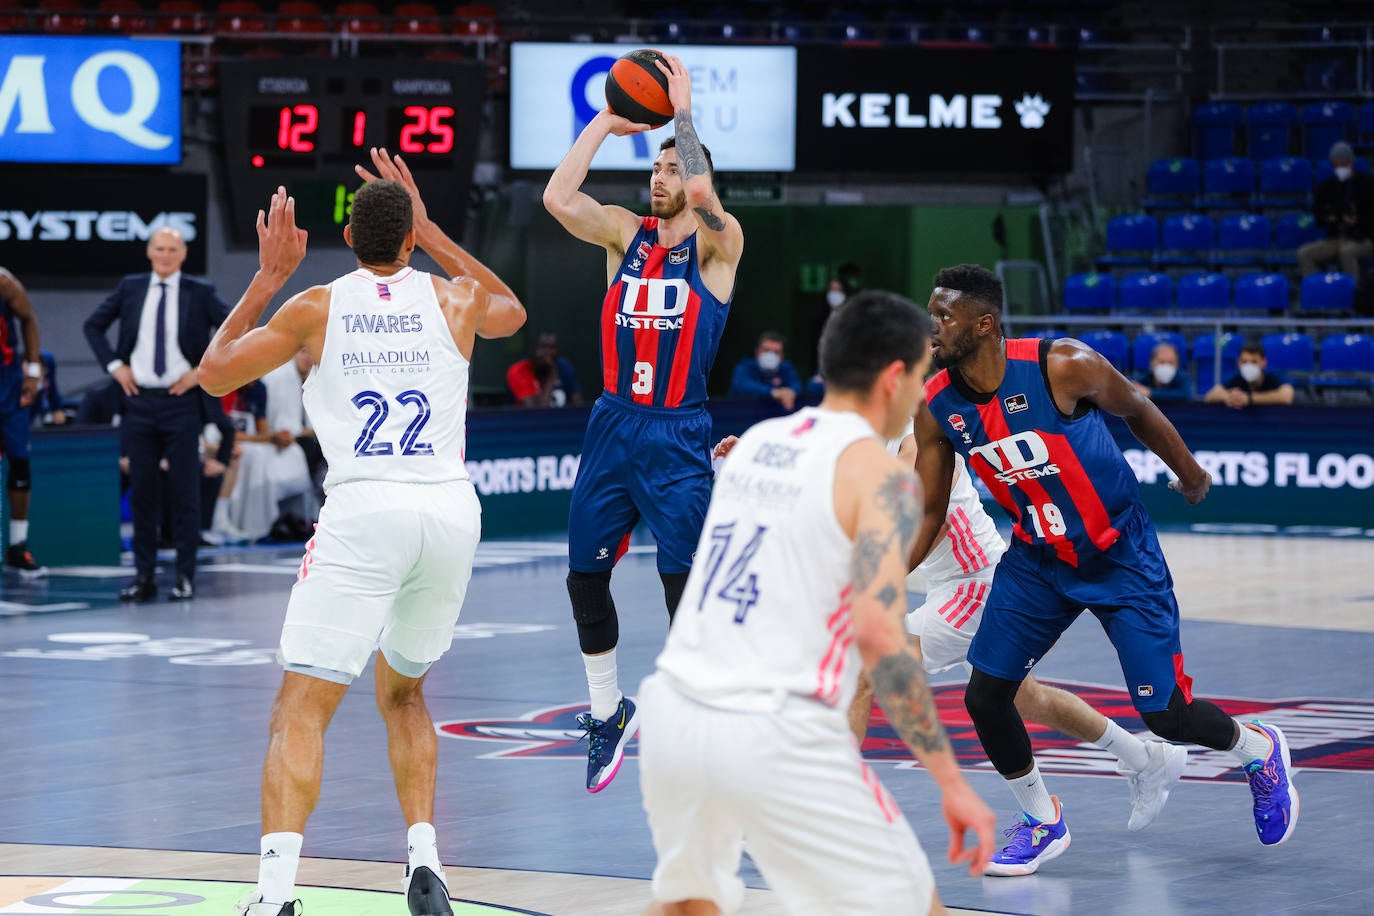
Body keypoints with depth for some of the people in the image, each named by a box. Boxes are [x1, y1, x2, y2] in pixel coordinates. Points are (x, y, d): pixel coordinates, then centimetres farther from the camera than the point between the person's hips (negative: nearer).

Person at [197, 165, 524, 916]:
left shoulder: (314, 307, 6)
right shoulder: (453, 298, 11)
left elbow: (214, 373, 17)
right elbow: (510, 313, 36)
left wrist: (268, 276, 23)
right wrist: (430, 232, 35)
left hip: (365, 513, -3)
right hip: (452, 510, 3)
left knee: (301, 710, -6)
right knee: (402, 692, 25)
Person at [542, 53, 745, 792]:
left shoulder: (718, 244, -2)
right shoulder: (625, 233, 9)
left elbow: (702, 195, -24)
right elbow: (557, 198, -7)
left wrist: (683, 114, -14)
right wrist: (606, 123, -5)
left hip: (677, 436, -4)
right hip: (613, 426, 4)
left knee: (684, 586, -7)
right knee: (584, 577, 6)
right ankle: (607, 712, 24)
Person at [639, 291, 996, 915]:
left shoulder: (756, 441, 14)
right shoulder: (877, 471, -7)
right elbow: (879, 634, -18)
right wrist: (950, 781, -17)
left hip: (674, 715, 7)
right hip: (775, 738, -7)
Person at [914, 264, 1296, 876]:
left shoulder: (1063, 366, -26)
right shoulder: (936, 407, -12)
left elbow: (1136, 410, -6)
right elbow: (927, 515, -3)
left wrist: (1191, 476, 9)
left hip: (1121, 555, -4)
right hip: (1037, 560, 5)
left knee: (1167, 715, -4)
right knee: (984, 696, -5)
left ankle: (1259, 752, 29)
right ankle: (1041, 822, 19)